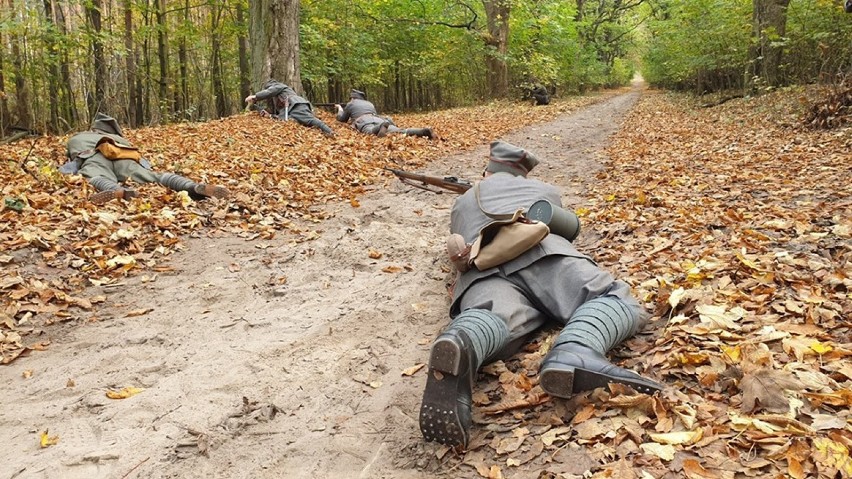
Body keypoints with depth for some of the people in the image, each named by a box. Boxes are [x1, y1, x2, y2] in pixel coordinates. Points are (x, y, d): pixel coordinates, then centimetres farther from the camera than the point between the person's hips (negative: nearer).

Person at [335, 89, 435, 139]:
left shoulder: (350, 104, 29)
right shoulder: (370, 103, 41)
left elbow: (342, 119, 38)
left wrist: (340, 109, 59)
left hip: (364, 121, -3)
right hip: (378, 119, 3)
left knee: (371, 131, -39)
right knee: (400, 131, -19)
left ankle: (380, 128, -74)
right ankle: (424, 131, -41)